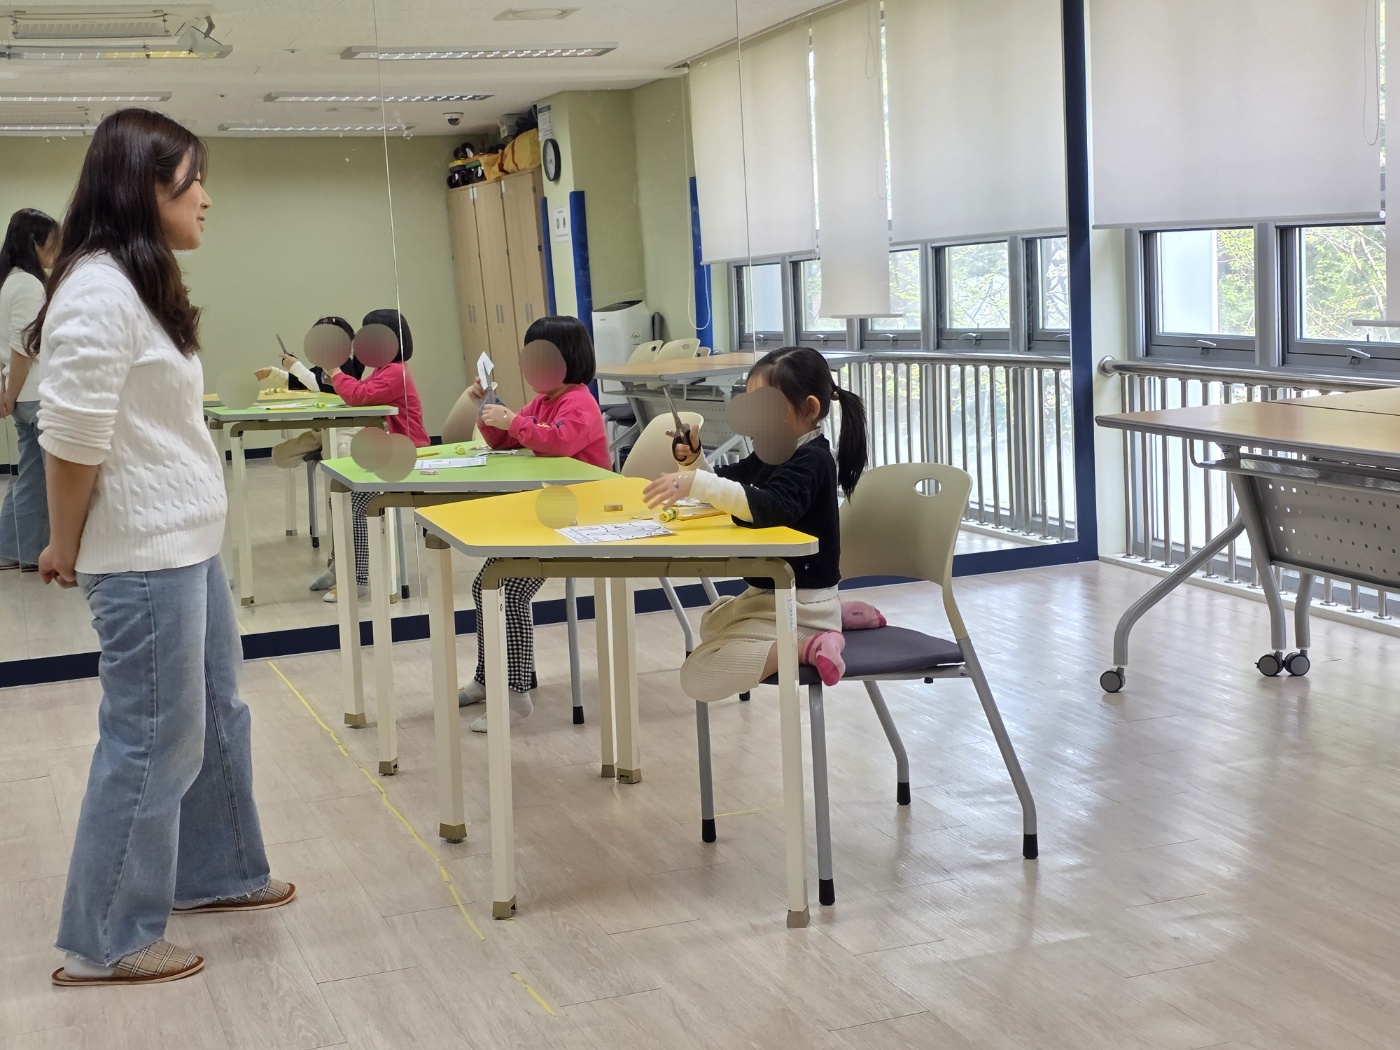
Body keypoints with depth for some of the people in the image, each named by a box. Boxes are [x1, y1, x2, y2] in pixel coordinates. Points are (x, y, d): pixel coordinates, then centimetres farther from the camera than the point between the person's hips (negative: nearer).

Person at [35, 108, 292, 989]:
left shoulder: (145, 284, 14)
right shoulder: (99, 290, -19)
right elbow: (74, 438, -20)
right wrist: (67, 547, -8)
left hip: (188, 547, 10)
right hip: (145, 558, -10)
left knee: (216, 719, 20)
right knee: (152, 743, -1)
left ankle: (217, 874, 37)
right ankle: (106, 943, 12)